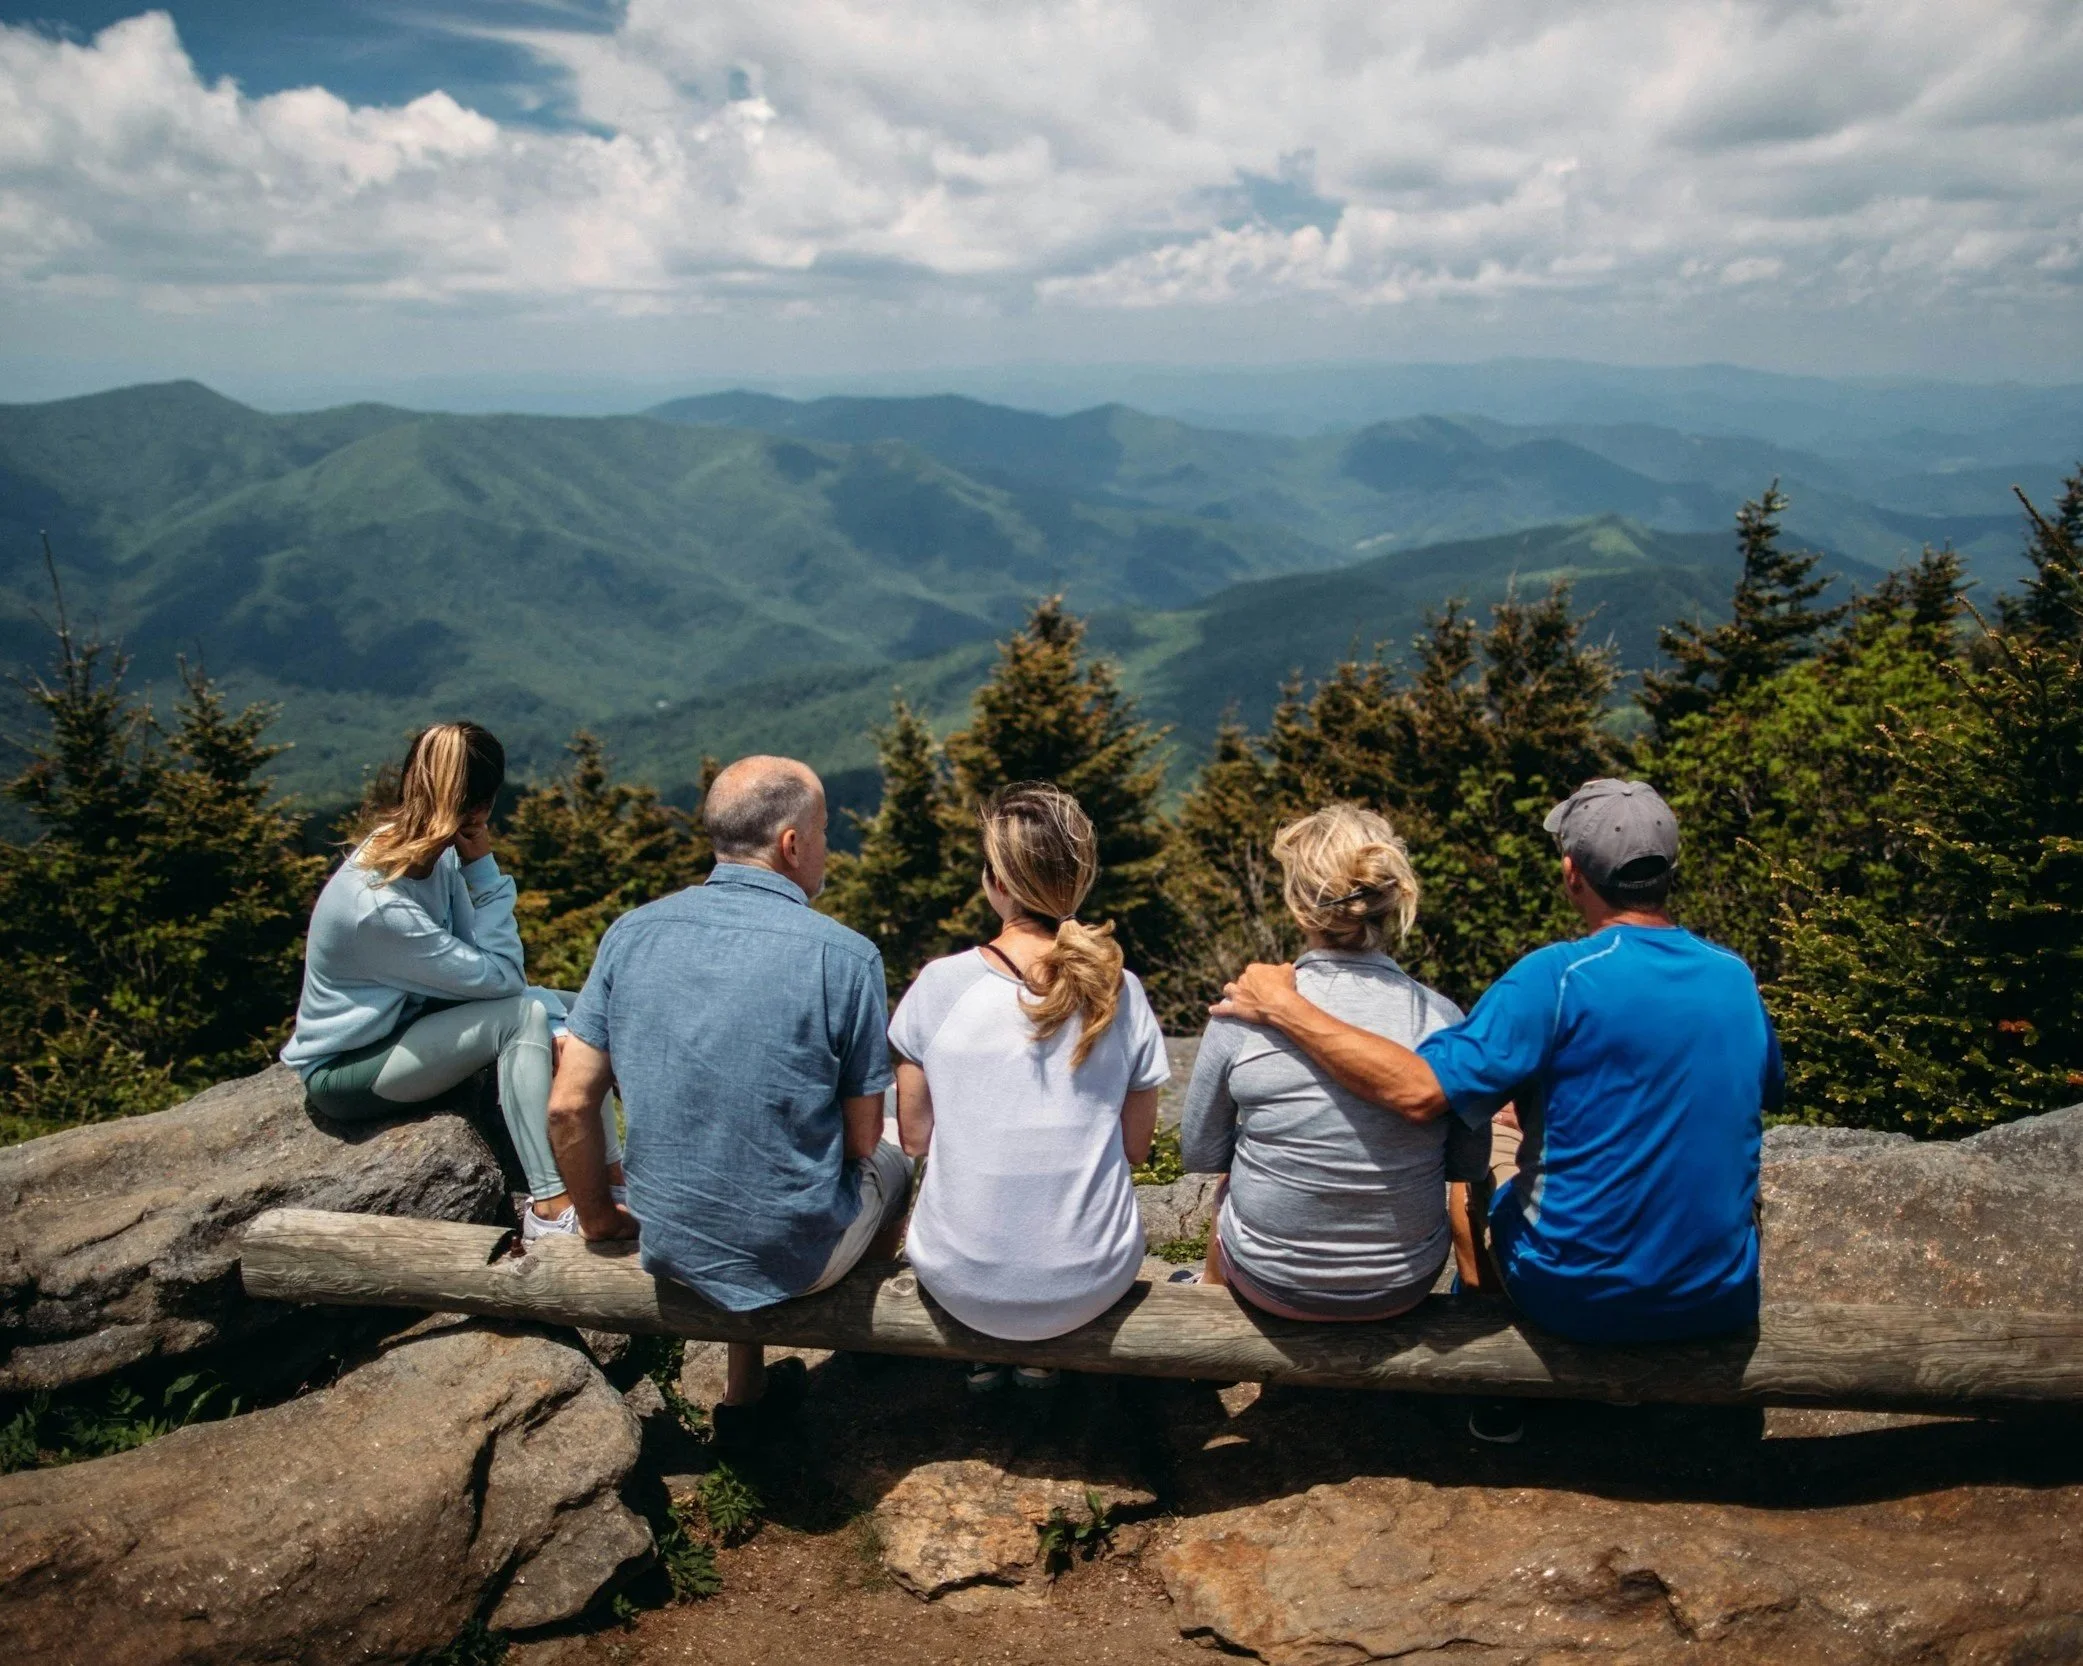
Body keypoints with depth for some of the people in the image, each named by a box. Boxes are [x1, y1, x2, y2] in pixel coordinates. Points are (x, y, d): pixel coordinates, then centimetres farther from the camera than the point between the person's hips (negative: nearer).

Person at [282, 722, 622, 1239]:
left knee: (565, 1011, -3)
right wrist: (482, 867, -25)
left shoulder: (429, 853, -7)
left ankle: (614, 1176, 0)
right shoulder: (380, 905, -32)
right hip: (342, 1070, -8)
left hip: (407, 1018, 9)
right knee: (524, 1015, -26)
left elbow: (479, 968, -4)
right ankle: (550, 1208, -25)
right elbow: (499, 977, -25)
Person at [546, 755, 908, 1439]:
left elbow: (568, 1106, -5)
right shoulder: (845, 957, -18)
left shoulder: (630, 933, -7)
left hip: (669, 1245, 4)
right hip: (795, 1255, -3)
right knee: (891, 1161, 28)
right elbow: (862, 1139, -10)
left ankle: (744, 1393, 36)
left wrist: (599, 1217, 11)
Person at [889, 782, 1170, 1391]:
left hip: (961, 1282, -1)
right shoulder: (1121, 994, -10)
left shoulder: (940, 984, -14)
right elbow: (1135, 1148, 1)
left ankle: (982, 1356, 39)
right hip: (1092, 1284, 1)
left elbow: (915, 1138, -3)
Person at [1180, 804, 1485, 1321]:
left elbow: (1199, 1155, -5)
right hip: (1406, 1288, 1)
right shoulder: (1443, 1019, -15)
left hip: (1270, 1281, -1)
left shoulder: (1242, 1014, -18)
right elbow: (1470, 1165, -2)